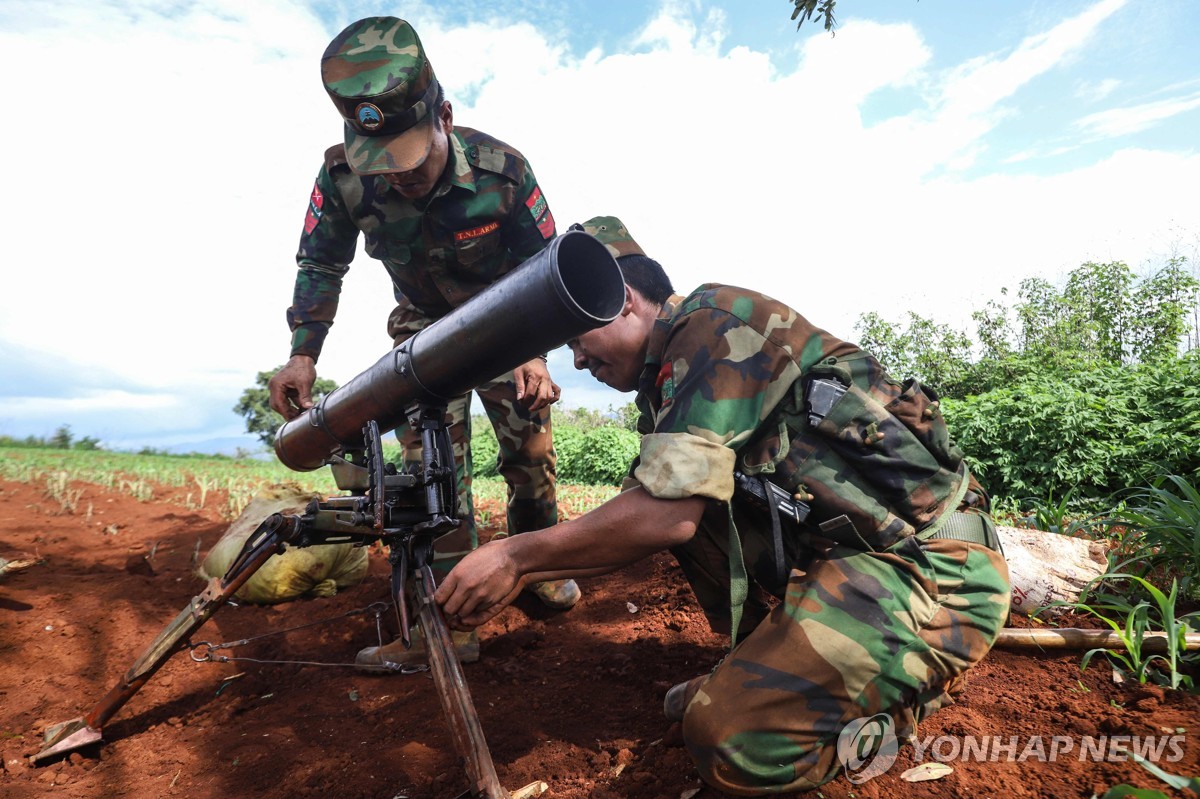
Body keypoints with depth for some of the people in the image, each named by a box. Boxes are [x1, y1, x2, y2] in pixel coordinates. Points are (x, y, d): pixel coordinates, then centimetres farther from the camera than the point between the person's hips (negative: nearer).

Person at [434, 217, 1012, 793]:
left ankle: (904, 692, 6)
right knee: (676, 499, 4)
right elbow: (656, 516, 14)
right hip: (841, 552, 9)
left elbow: (668, 517, -23)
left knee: (727, 738, -19)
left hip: (936, 570, -9)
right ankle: (768, 662, 11)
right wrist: (519, 575, 8)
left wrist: (514, 557, -12)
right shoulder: (673, 372, 14)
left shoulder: (714, 321, -14)